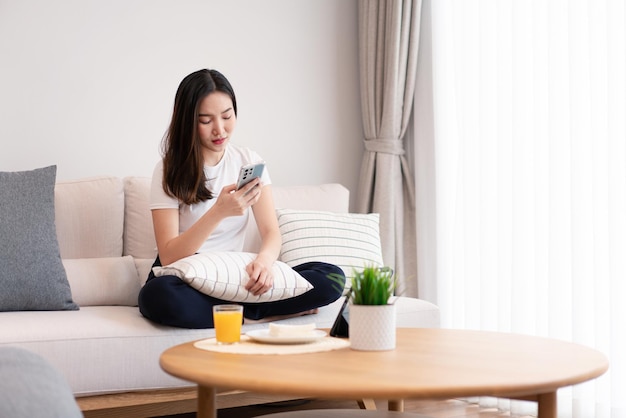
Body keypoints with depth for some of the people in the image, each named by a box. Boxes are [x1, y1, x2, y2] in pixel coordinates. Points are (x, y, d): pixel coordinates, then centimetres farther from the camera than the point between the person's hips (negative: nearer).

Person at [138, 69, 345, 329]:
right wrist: (219, 212, -30)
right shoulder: (169, 171, -5)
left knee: (332, 277, -18)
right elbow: (168, 256, -16)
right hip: (184, 281, -2)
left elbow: (271, 232, -2)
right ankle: (251, 313, -20)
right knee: (158, 296, -41)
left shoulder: (249, 162, 6)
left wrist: (264, 259, -27)